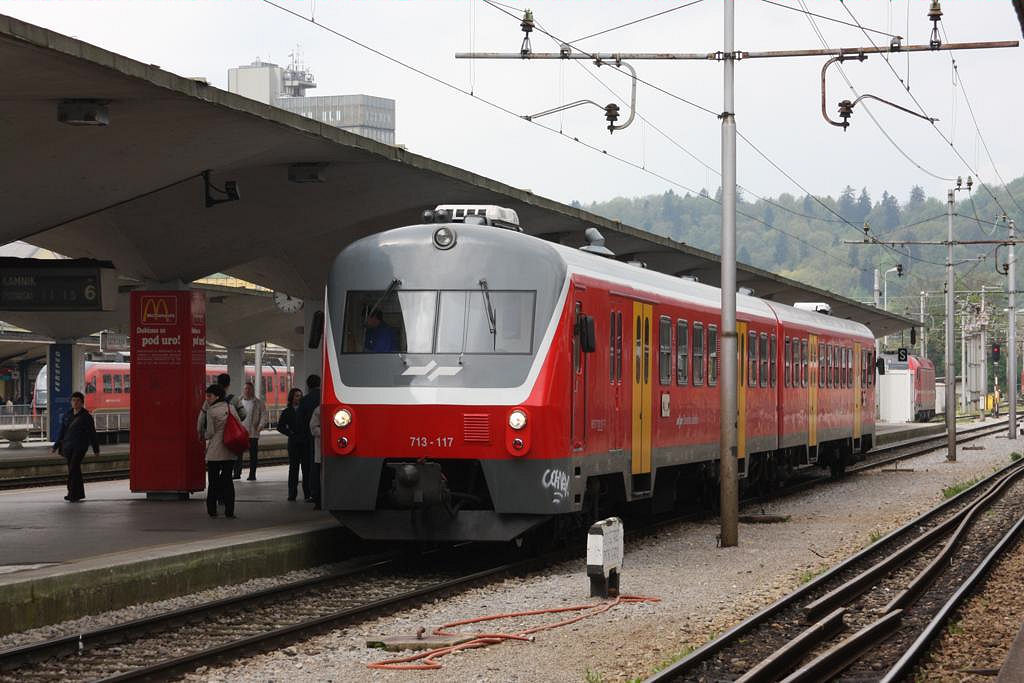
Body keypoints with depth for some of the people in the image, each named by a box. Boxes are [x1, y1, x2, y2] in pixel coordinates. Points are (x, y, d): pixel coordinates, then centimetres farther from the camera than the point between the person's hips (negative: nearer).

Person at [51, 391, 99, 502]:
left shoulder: (86, 416, -2)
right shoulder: (67, 415, 12)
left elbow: (92, 433, 1)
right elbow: (62, 431, 16)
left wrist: (96, 449, 2)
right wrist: (56, 446, 12)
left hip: (80, 447, -5)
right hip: (68, 446, 5)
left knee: (73, 469, -16)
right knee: (74, 469, 11)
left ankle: (73, 495, -16)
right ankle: (79, 493, 21)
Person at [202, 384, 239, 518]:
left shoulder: (211, 411, -10)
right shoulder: (231, 407, 4)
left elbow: (210, 432, -9)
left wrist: (205, 436, 13)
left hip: (215, 451, -5)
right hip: (230, 451, 5)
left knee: (213, 480, 4)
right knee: (227, 479, 8)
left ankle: (212, 509, 6)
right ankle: (229, 511, 3)